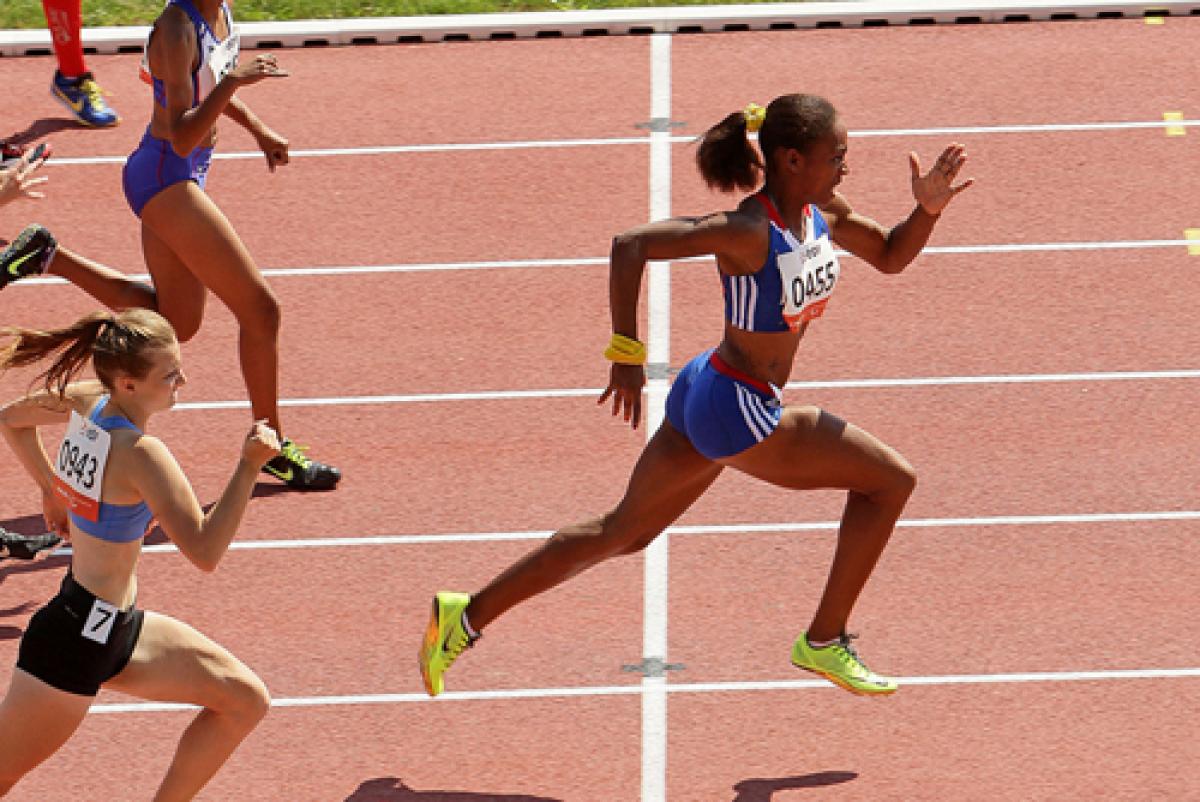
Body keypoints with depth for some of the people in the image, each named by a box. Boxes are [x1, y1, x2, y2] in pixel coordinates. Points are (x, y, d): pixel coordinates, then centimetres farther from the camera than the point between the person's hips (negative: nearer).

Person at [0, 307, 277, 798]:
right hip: (81, 638, -10)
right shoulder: (139, 453, -26)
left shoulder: (86, 403, -1)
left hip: (119, 629, 10)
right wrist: (249, 466, -29)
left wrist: (51, 486, 21)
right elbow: (204, 552, -27)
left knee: (246, 701, 12)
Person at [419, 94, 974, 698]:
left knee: (624, 532, 19)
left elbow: (891, 256, 17)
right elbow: (630, 245, -29)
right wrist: (626, 354, -28)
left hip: (705, 398, 9)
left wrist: (927, 210, -4)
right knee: (889, 482, 0)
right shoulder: (749, 233, -24)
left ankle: (468, 616, 22)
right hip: (737, 410, -9)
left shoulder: (822, 211, 1)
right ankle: (824, 643, 11)